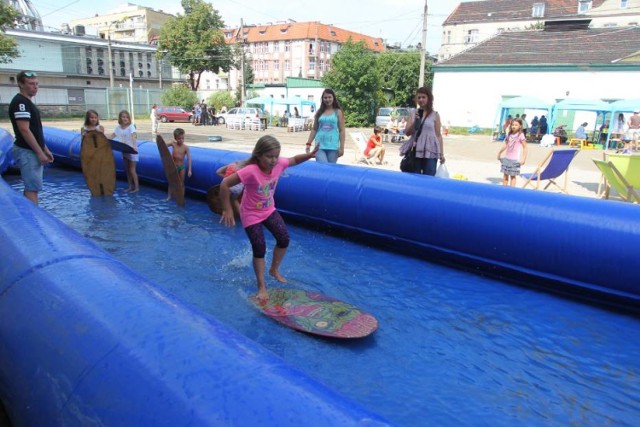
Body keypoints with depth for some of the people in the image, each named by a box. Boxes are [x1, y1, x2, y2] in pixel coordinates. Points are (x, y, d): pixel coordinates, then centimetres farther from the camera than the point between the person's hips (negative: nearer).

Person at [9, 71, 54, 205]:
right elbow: (24, 130, -20)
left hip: (33, 152, 10)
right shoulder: (20, 102, -14)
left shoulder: (28, 102, 17)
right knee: (33, 188, -11)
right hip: (27, 152, -10)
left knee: (30, 187, 13)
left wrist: (45, 149, 19)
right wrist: (40, 152, -21)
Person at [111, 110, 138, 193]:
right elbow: (112, 136, 10)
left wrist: (134, 146, -48)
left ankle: (136, 187, 4)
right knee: (127, 170, 13)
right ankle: (130, 186, 22)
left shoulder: (131, 126, -15)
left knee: (132, 170, -5)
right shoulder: (119, 127, 5)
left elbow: (134, 136, -32)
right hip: (124, 151, 7)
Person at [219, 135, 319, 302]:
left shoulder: (279, 163, -18)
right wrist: (227, 210, -27)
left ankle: (274, 270, 30)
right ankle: (261, 286, 13)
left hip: (269, 210, 6)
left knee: (284, 238, 4)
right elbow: (225, 184, -32)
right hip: (251, 214, -6)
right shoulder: (251, 171, -36)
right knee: (260, 249, -4)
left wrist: (310, 155, -15)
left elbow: (294, 160, 4)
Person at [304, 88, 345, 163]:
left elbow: (342, 130, 3)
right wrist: (308, 143, 8)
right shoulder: (319, 112, 11)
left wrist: (341, 147, -4)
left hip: (333, 146, -1)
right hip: (320, 145, 1)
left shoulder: (338, 112, 6)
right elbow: (314, 129, 15)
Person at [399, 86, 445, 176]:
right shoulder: (413, 114, 11)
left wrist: (441, 154, 2)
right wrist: (416, 120, -11)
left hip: (429, 151, -2)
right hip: (415, 150, 2)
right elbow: (407, 132, 5)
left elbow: (438, 135, 6)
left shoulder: (435, 115, 5)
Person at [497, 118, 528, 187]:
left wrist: (524, 158, -14)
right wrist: (499, 153, 20)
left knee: (513, 176, 0)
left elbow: (525, 147, -8)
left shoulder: (520, 135, -8)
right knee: (505, 174, 9)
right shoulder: (509, 134, 7)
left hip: (515, 159, -5)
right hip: (506, 158, 5)